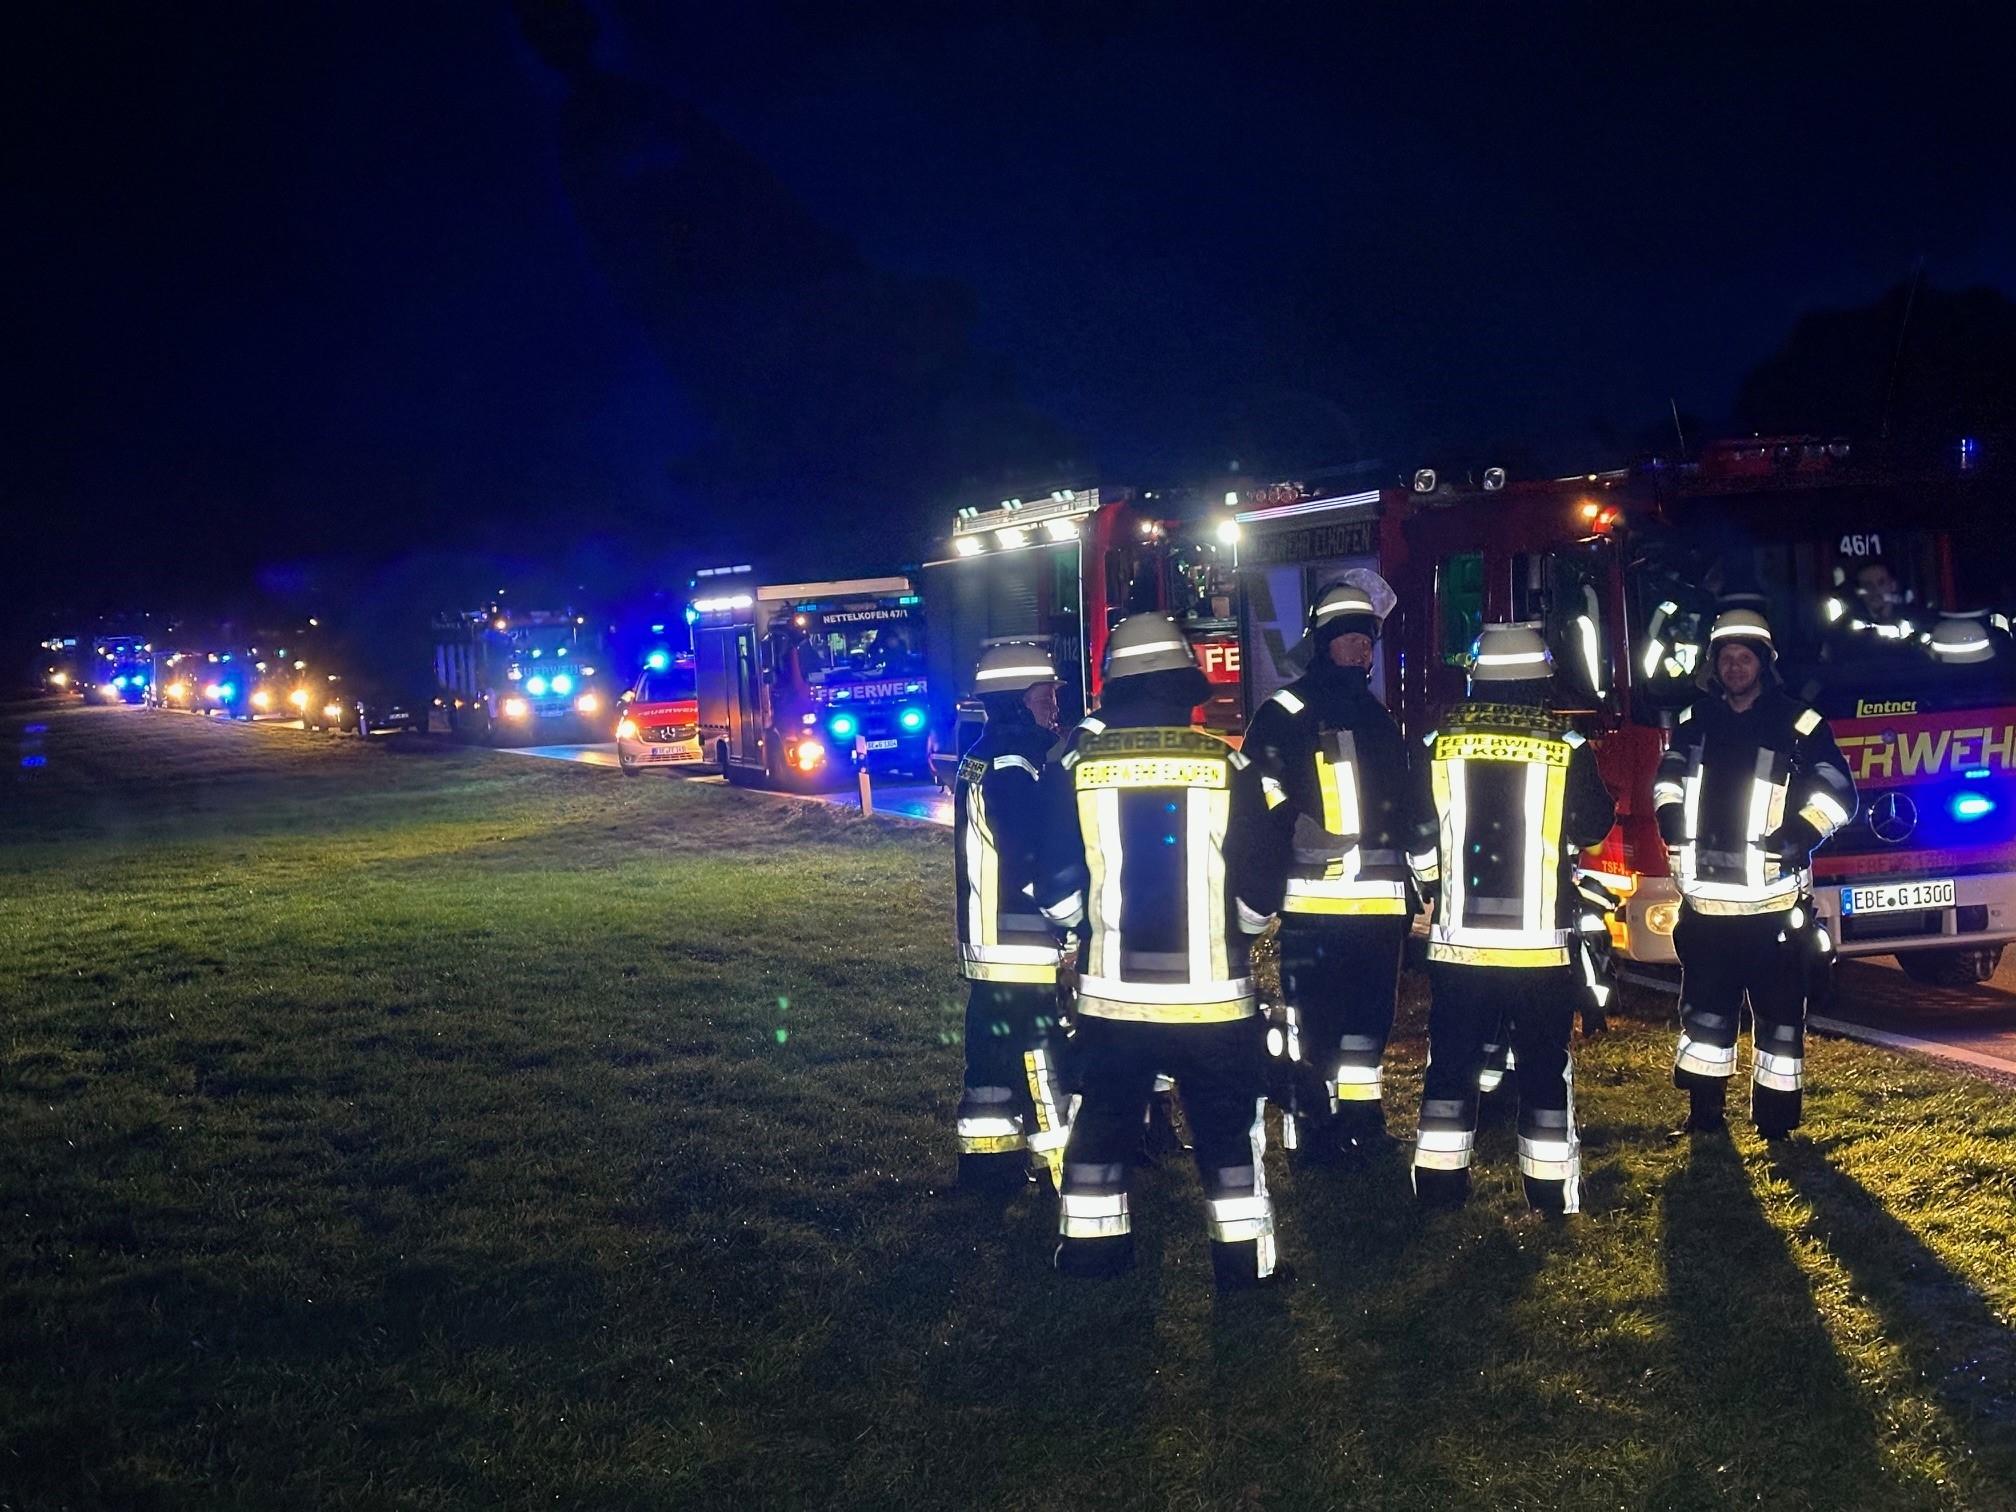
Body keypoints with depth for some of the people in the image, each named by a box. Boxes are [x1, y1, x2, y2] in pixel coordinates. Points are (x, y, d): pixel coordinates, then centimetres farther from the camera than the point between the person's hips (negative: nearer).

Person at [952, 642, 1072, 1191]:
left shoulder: (979, 759, 12)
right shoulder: (1014, 765, -19)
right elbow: (1036, 858, -23)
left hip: (985, 943, 10)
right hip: (1025, 948, -10)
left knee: (994, 1055, 17)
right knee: (1048, 1060, -4)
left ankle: (986, 1163, 26)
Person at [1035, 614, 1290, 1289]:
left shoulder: (1074, 765, -4)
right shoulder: (1228, 765, -8)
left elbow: (1056, 895, 0)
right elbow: (1260, 895, -4)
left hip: (1110, 994, 2)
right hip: (1211, 996, -1)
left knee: (1102, 1124, 17)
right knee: (1230, 1130, 12)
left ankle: (1090, 1252, 25)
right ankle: (1244, 1261, 17)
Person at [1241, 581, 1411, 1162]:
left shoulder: (1380, 718, 20)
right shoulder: (1284, 715, -2)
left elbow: (1401, 805, 27)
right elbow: (1260, 799, -8)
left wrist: (1419, 876, 25)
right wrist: (1306, 841, -16)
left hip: (1380, 898, 6)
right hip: (1312, 898, -6)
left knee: (1370, 1015, 11)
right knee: (1313, 1019, -5)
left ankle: (1361, 1120, 21)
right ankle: (1312, 1128, 2)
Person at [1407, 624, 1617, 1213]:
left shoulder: (1439, 743, -3)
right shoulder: (1568, 747, -7)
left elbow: (1419, 843, 4)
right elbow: (1593, 827, 6)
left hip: (1457, 939, 1)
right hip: (1540, 942, -1)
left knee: (1451, 1060, 12)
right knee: (1544, 1065, 9)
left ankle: (1440, 1182, 15)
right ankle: (1551, 1187, 14)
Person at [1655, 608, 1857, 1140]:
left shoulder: (1798, 724, -2)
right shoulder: (1694, 720, 11)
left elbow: (1837, 792, -2)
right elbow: (1669, 773, 25)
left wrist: (1800, 832, -14)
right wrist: (1670, 814, 8)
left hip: (1771, 904, -4)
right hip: (1705, 901, 4)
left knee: (1779, 1013, 2)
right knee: (1704, 1009, 10)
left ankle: (1775, 1118, 11)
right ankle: (1705, 1113, 20)